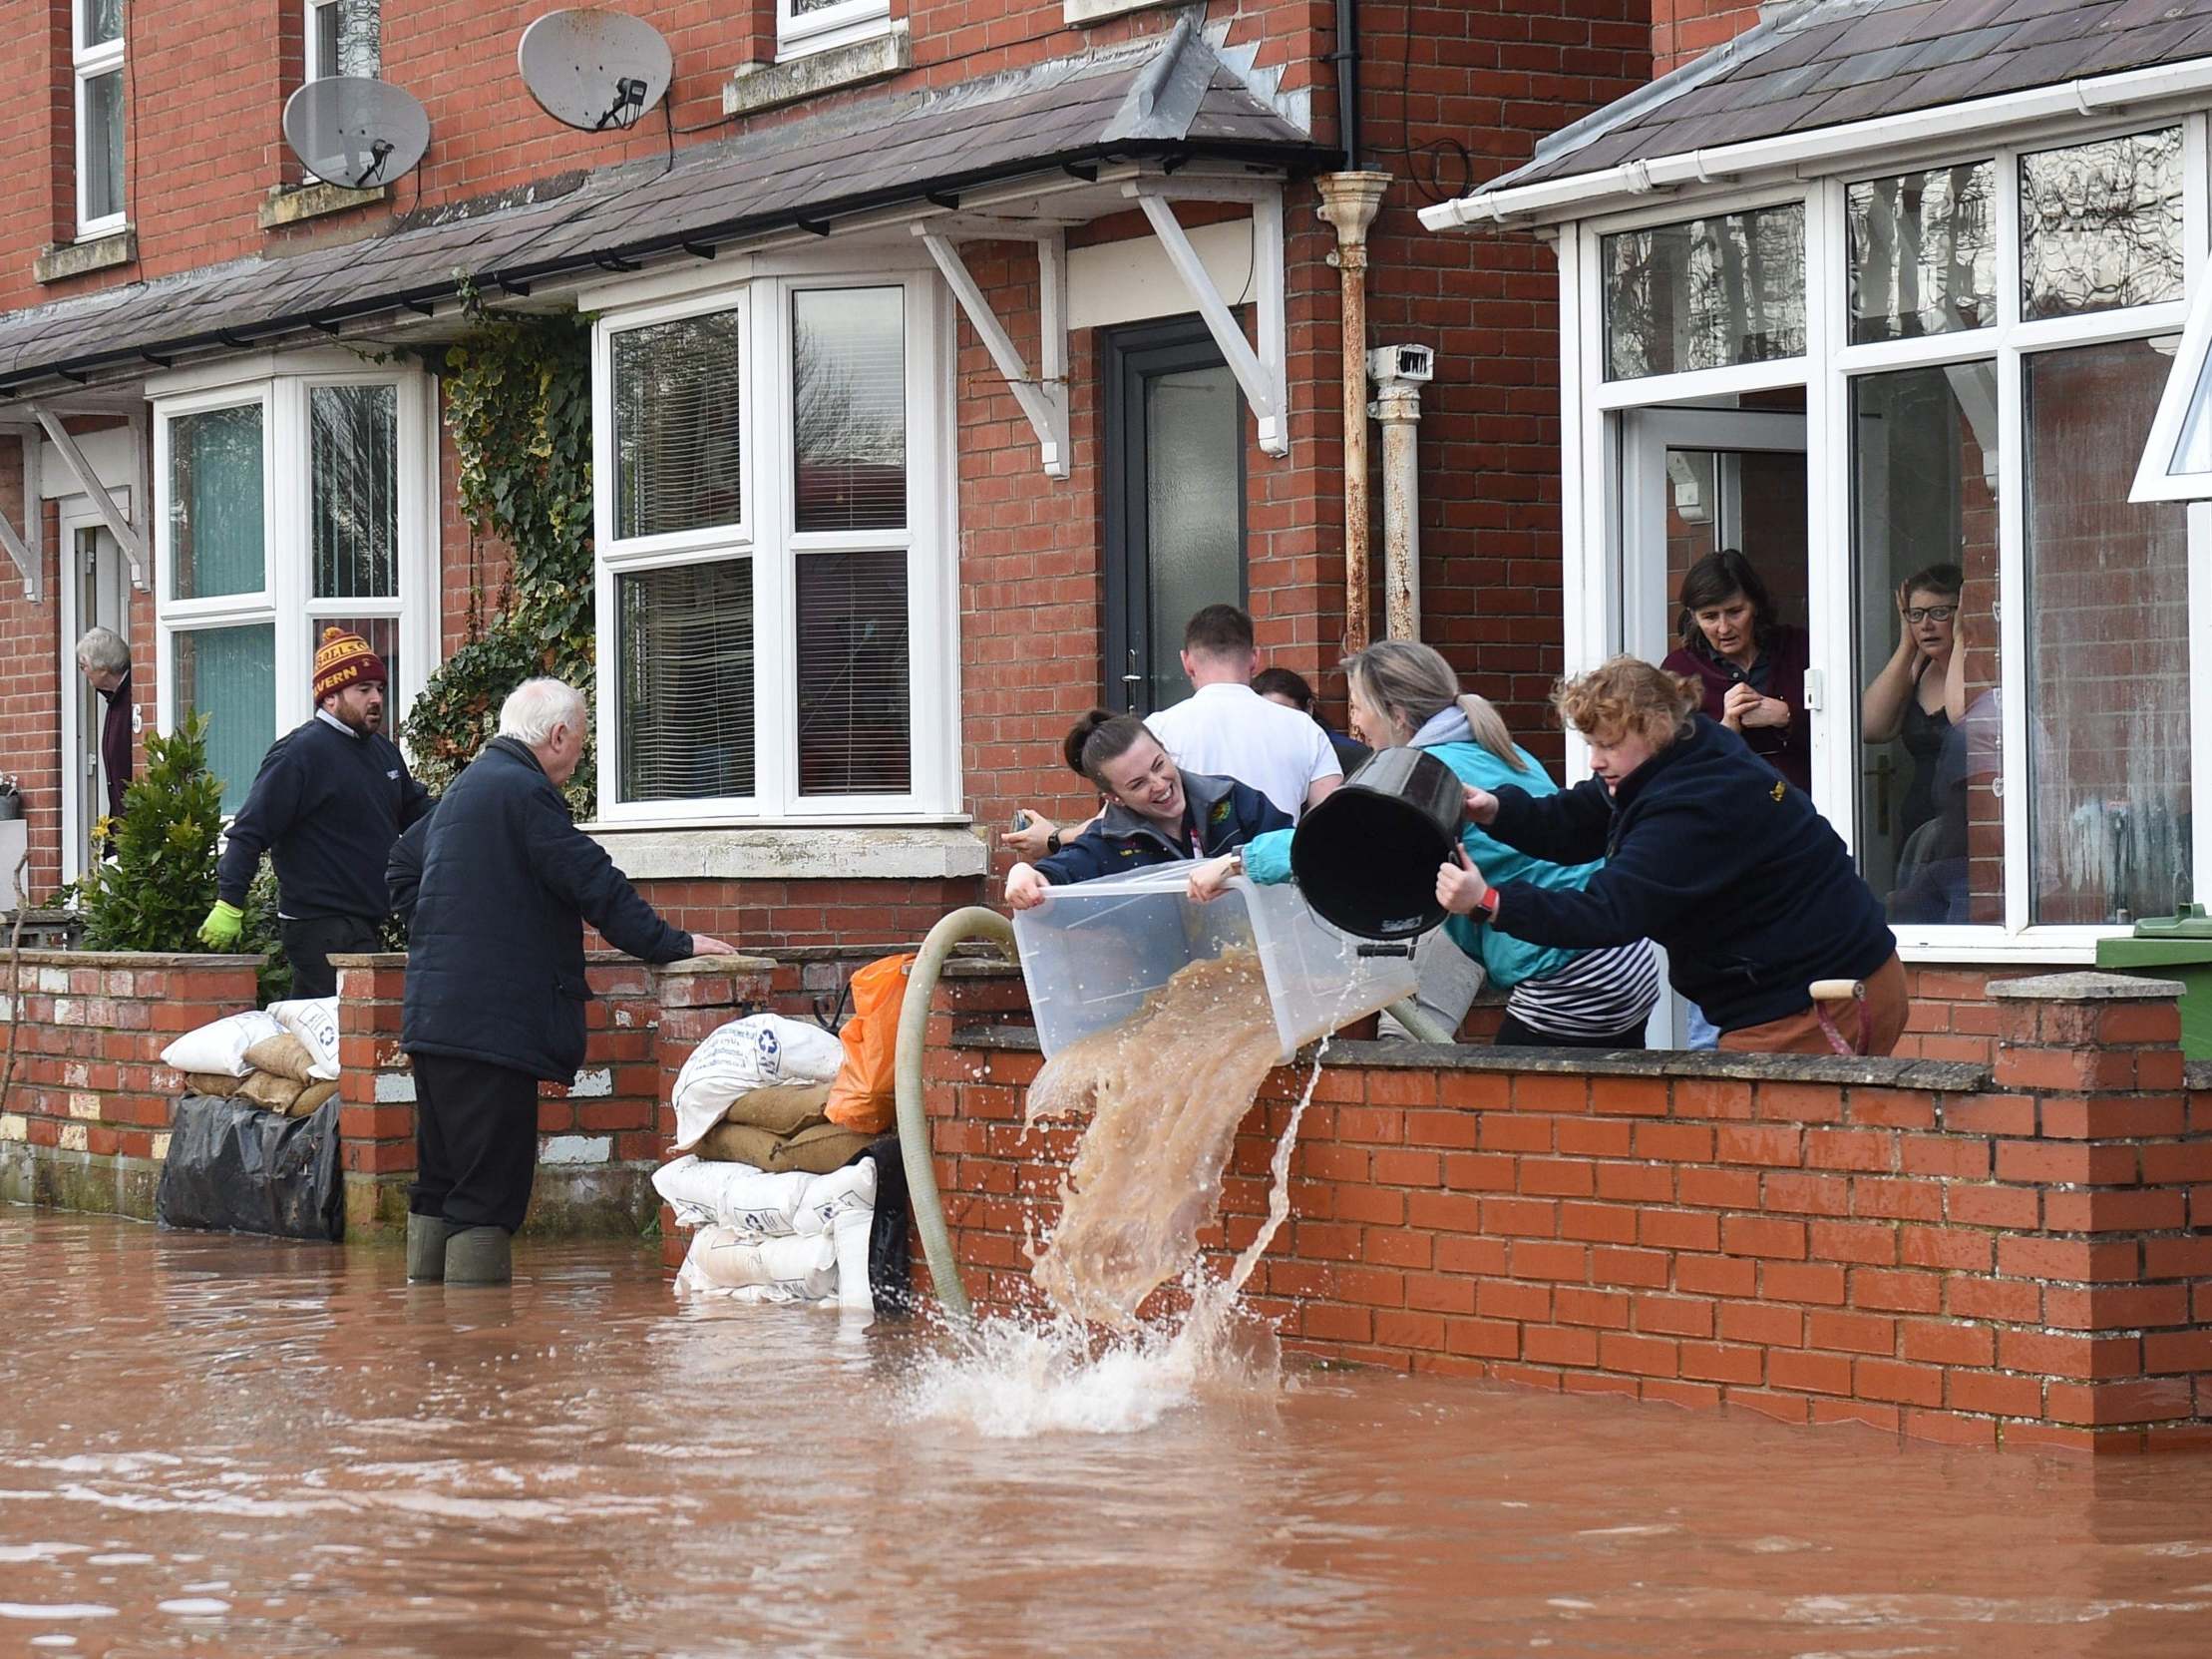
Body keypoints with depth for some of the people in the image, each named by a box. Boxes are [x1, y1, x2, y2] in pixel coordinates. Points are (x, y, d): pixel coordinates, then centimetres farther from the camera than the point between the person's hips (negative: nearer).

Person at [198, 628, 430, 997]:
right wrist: (229, 904, -21)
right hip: (320, 927, -9)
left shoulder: (384, 751, 16)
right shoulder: (299, 753, -11)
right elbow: (251, 831, -15)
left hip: (365, 925, 9)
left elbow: (417, 809, 33)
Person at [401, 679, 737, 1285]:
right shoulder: (525, 792, -12)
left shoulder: (462, 791, 20)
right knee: (489, 1194, -9)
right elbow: (596, 885, -15)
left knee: (441, 1188, 14)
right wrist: (674, 944, -6)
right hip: (490, 1024, -10)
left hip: (434, 1018, 10)